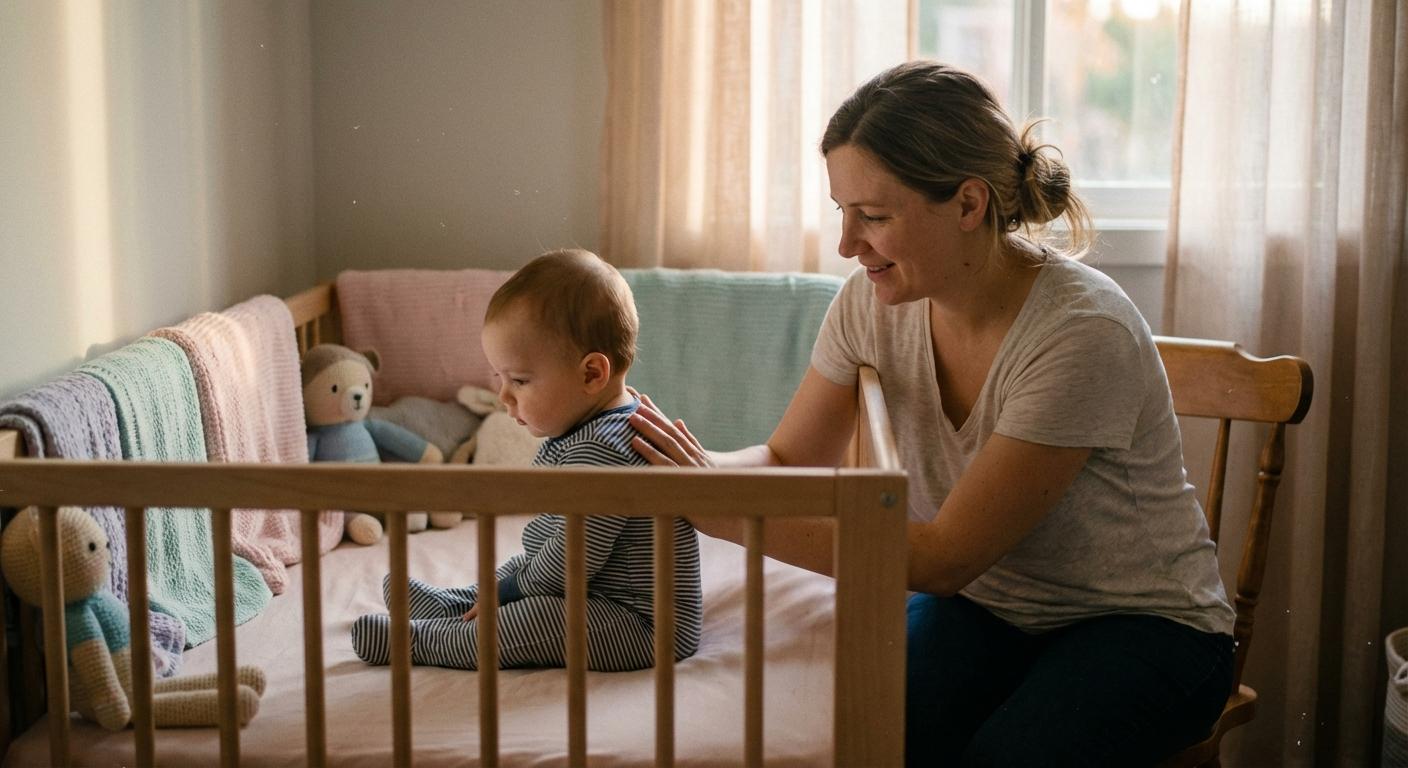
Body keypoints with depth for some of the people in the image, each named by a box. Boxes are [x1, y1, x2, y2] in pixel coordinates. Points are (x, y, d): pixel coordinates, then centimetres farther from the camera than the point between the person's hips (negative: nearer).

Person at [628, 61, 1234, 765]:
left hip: (1140, 625, -3)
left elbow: (947, 556, -26)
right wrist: (696, 468, -21)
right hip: (983, 606, 4)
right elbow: (787, 460, 2)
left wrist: (727, 512, -29)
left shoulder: (1083, 332, -27)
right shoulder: (873, 302, -8)